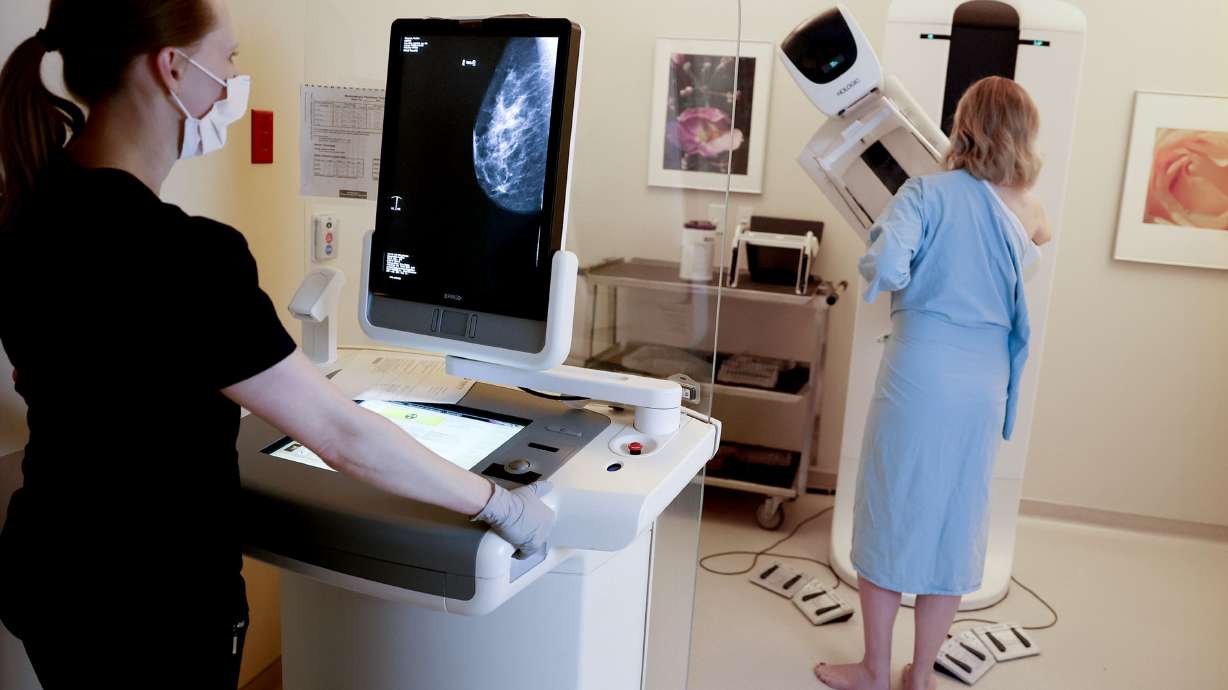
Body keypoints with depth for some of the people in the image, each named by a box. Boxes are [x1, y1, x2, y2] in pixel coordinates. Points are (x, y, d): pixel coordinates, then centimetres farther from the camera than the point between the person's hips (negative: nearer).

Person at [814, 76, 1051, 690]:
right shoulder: (1027, 211, 5)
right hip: (986, 383, 4)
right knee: (955, 522, 13)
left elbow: (884, 266, -22)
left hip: (919, 373, -4)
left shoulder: (928, 192, -8)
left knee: (890, 512, 9)